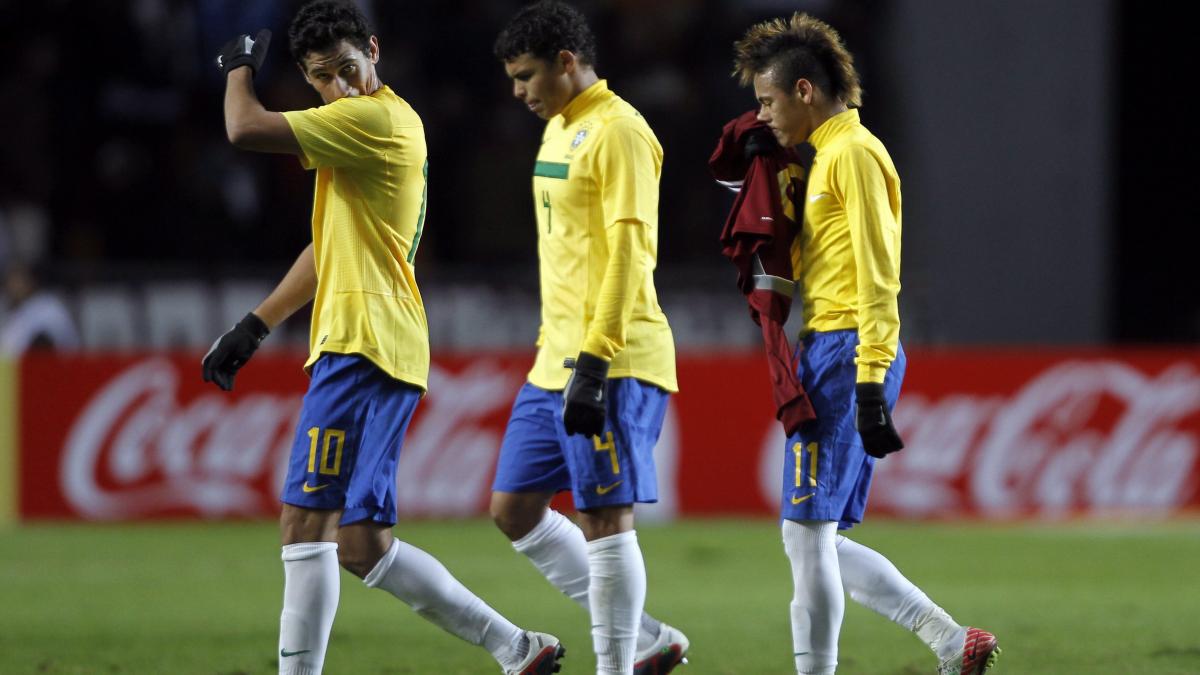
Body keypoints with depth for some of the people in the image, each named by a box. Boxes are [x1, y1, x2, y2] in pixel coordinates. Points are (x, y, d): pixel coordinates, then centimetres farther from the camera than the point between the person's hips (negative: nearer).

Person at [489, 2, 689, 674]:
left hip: (612, 365, -10)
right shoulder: (560, 129, 16)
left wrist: (594, 362, -23)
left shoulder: (618, 134, -13)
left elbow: (630, 253, -19)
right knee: (514, 508, 11)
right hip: (557, 362, 10)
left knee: (605, 518, -7)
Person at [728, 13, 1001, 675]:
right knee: (817, 541, 9)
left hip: (847, 356, -10)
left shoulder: (854, 153, -9)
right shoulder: (828, 155, 21)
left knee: (807, 533, -9)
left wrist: (869, 385, -21)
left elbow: (877, 277, -16)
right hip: (826, 357, 10)